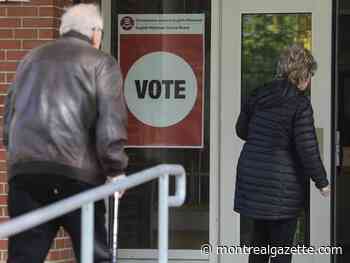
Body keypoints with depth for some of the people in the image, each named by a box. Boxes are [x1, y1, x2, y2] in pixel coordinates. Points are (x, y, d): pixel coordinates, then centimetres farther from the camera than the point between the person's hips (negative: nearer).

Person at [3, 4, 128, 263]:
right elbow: (111, 123, -5)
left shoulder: (31, 59, 22)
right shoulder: (101, 62, 5)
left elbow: (9, 117, 22)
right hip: (78, 172, -4)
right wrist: (115, 169, 3)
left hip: (23, 170, 4)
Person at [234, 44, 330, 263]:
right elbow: (308, 148, -15)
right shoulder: (300, 104, -15)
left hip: (252, 176, 6)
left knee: (260, 239, 18)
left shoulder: (259, 95, 4)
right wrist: (322, 182, -4)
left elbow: (241, 129, 14)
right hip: (282, 183, -6)